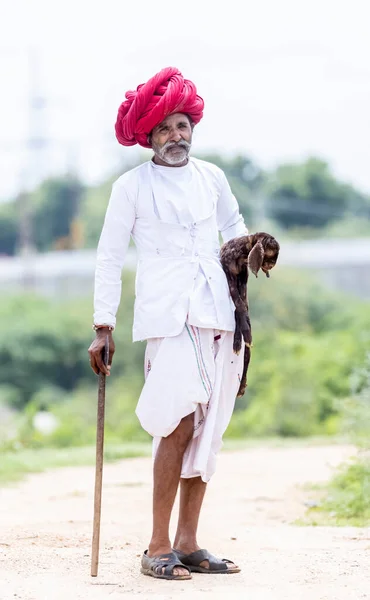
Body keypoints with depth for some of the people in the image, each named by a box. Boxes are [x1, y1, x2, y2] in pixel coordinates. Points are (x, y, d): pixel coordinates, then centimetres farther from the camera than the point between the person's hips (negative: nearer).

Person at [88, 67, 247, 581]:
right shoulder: (132, 186, 4)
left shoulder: (211, 177, 15)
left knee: (207, 429, 3)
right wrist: (104, 326, 0)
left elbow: (234, 227, 31)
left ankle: (187, 544, 9)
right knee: (180, 424, -16)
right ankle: (158, 548, -10)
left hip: (217, 315, 5)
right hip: (167, 315, -5)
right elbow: (110, 258, 5)